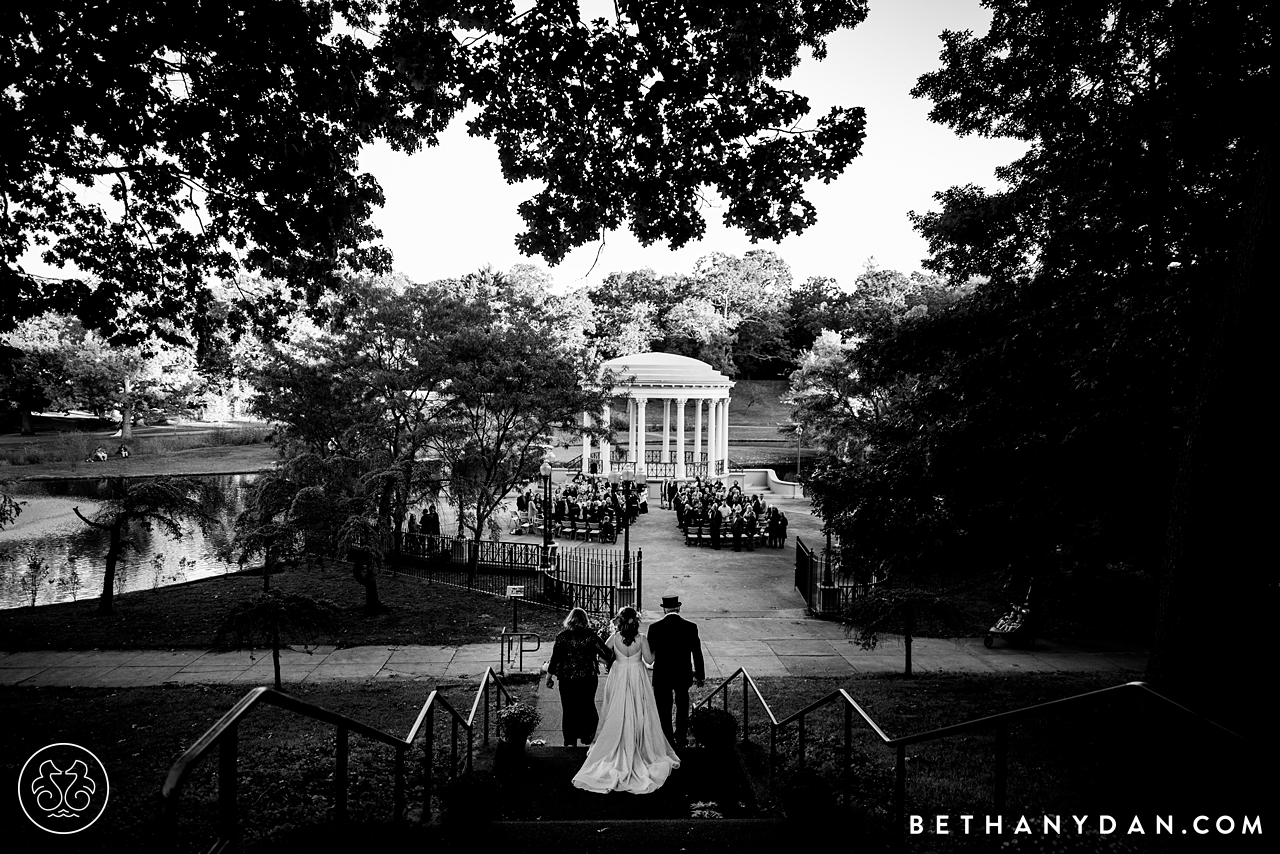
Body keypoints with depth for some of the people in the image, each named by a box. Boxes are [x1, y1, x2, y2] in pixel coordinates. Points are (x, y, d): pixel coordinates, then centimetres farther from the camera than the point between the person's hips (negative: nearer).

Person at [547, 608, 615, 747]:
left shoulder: (562, 636, -6)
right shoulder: (591, 635, -6)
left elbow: (555, 658, -6)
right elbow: (607, 653, -12)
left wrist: (549, 677, 5)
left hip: (567, 678, 0)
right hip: (588, 678, 1)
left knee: (569, 709, 11)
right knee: (587, 706, 19)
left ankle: (570, 741, 14)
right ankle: (587, 735, 24)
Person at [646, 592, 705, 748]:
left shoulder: (655, 628, -13)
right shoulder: (691, 627, -10)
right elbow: (697, 653, -4)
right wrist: (699, 675, 8)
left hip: (661, 676, -2)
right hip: (683, 675, 2)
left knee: (664, 709, 12)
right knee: (682, 706, 22)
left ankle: (668, 740, 19)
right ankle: (680, 738, 32)